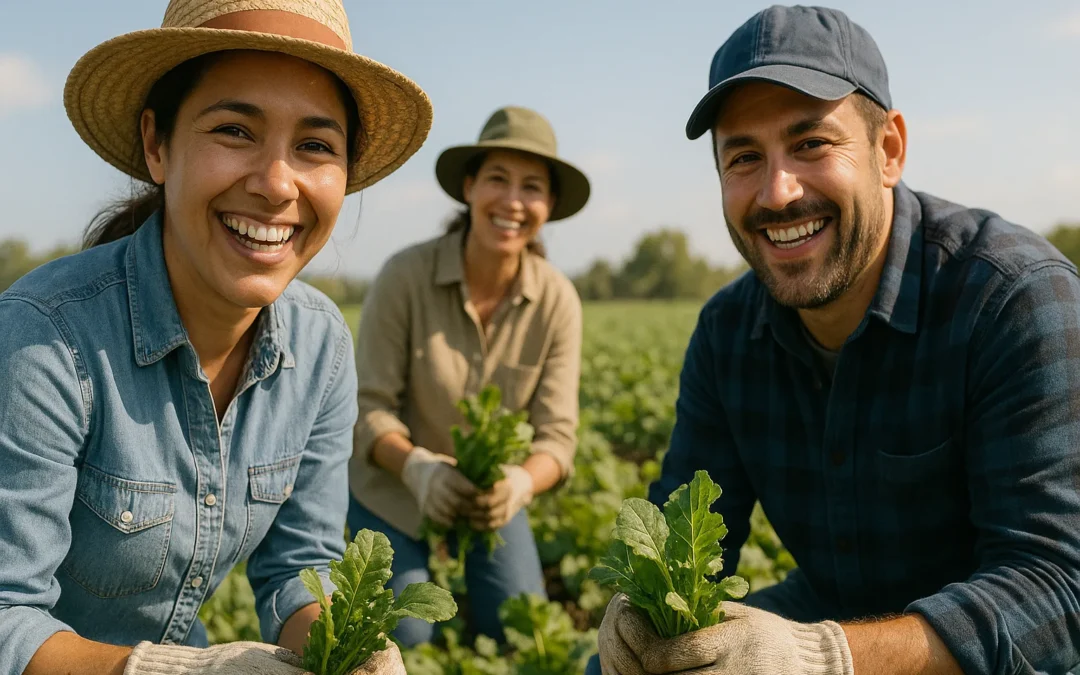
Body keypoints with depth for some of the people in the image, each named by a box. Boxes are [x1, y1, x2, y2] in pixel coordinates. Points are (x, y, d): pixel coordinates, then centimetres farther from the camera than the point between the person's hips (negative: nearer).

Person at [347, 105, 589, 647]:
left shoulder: (557, 300, -18)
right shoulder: (405, 275, -25)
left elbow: (556, 433, -16)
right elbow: (369, 406, -19)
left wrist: (520, 482, -38)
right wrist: (417, 467, -38)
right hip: (393, 485, -2)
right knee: (407, 639, -9)